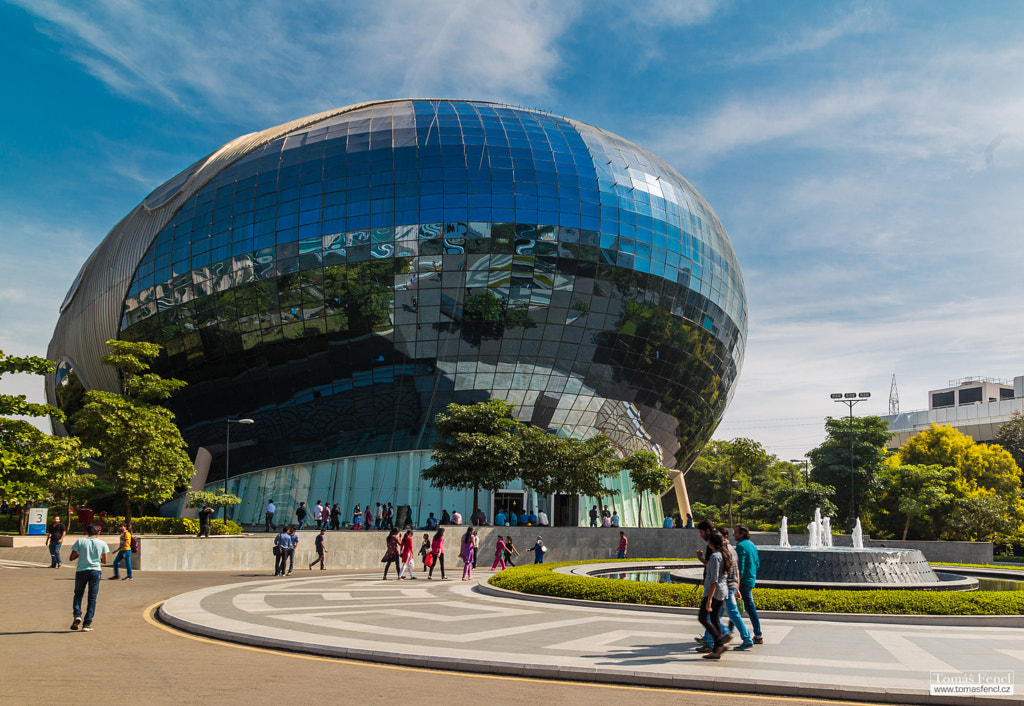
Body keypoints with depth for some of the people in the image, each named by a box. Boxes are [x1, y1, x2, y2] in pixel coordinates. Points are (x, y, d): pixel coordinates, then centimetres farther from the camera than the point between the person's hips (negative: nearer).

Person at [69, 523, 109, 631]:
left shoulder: (80, 542, -1)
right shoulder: (102, 543, 0)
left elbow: (72, 558, 1)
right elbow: (105, 561, 5)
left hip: (81, 570, 0)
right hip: (95, 571, 0)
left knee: (78, 594, 18)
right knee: (92, 598, 5)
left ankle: (77, 615, -4)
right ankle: (87, 624, 2)